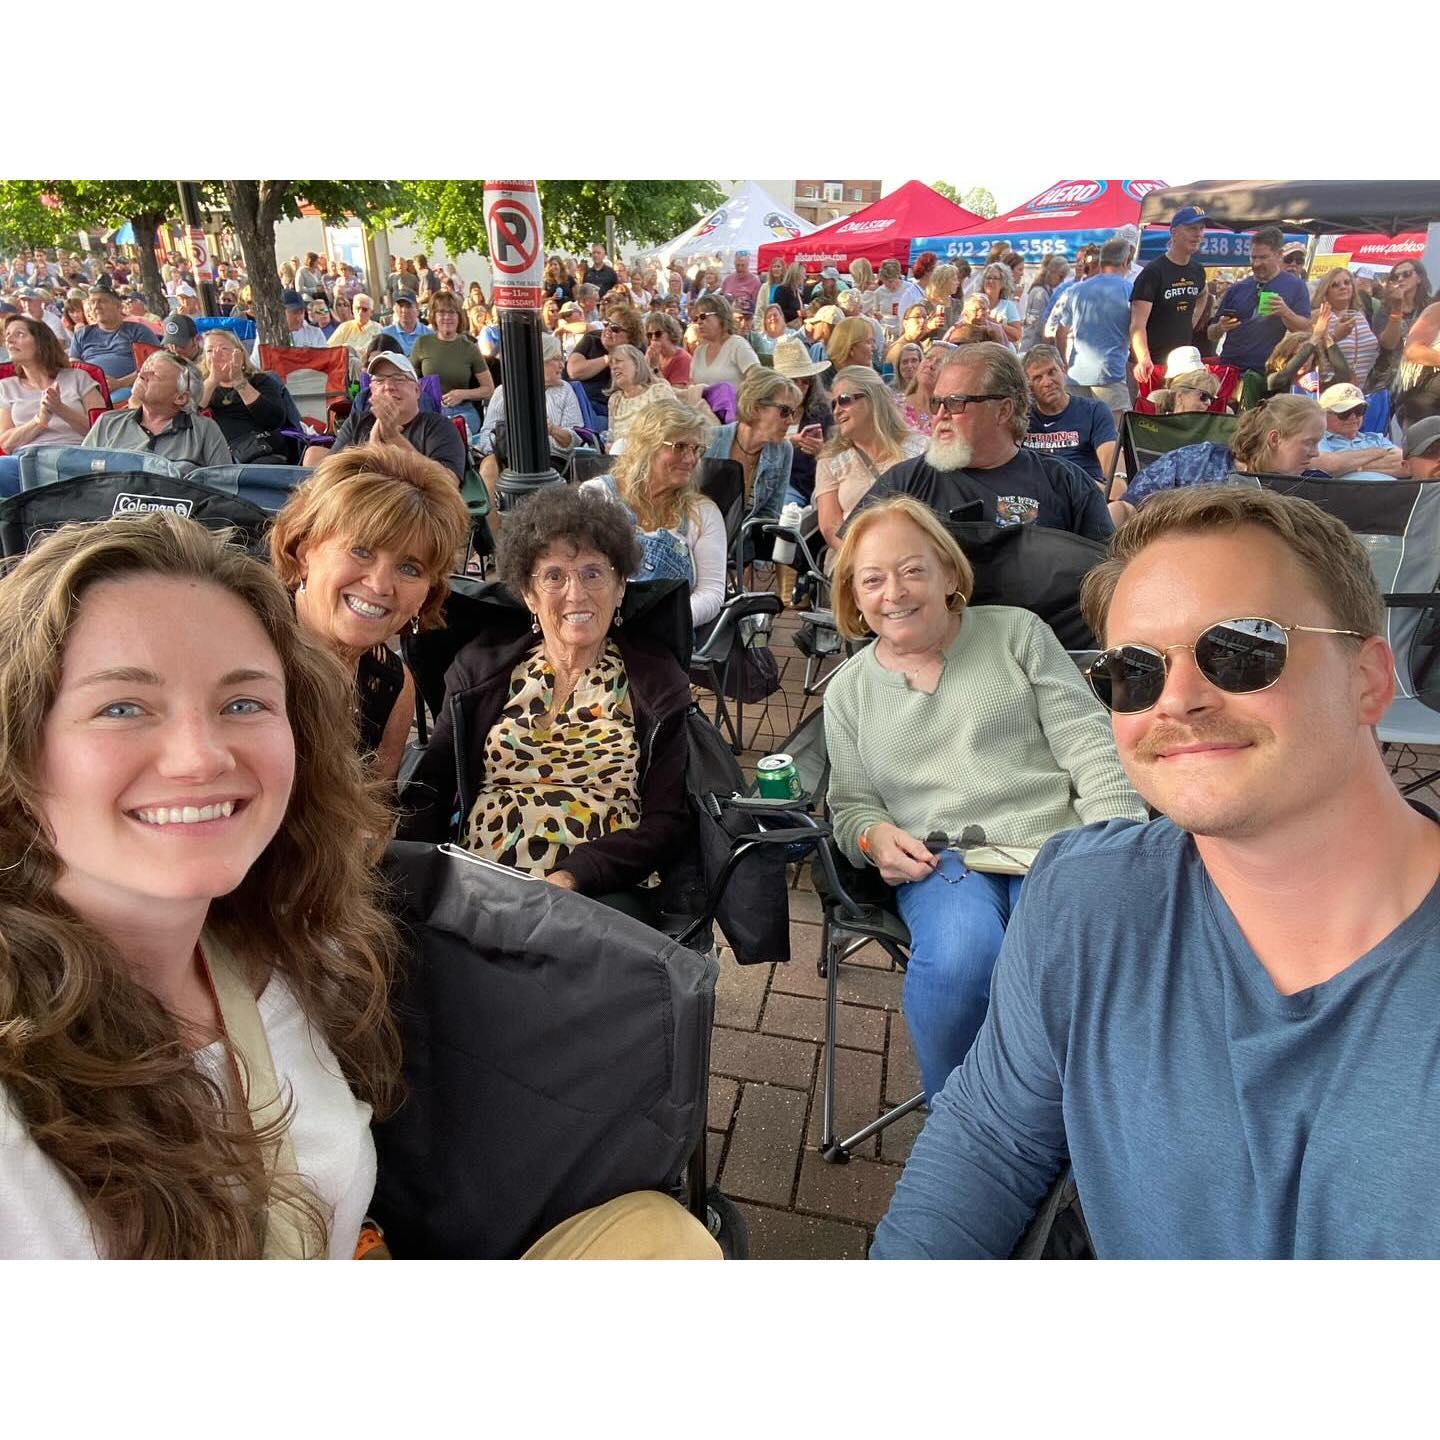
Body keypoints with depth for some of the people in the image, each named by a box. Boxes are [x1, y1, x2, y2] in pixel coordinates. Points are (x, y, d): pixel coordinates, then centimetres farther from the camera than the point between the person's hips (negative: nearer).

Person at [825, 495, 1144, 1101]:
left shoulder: (1017, 632, 12)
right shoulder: (848, 690, 17)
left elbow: (1089, 744, 6)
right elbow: (851, 805, 19)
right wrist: (873, 835, -5)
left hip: (1056, 840, 0)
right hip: (941, 858, 1)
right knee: (960, 959, -33)